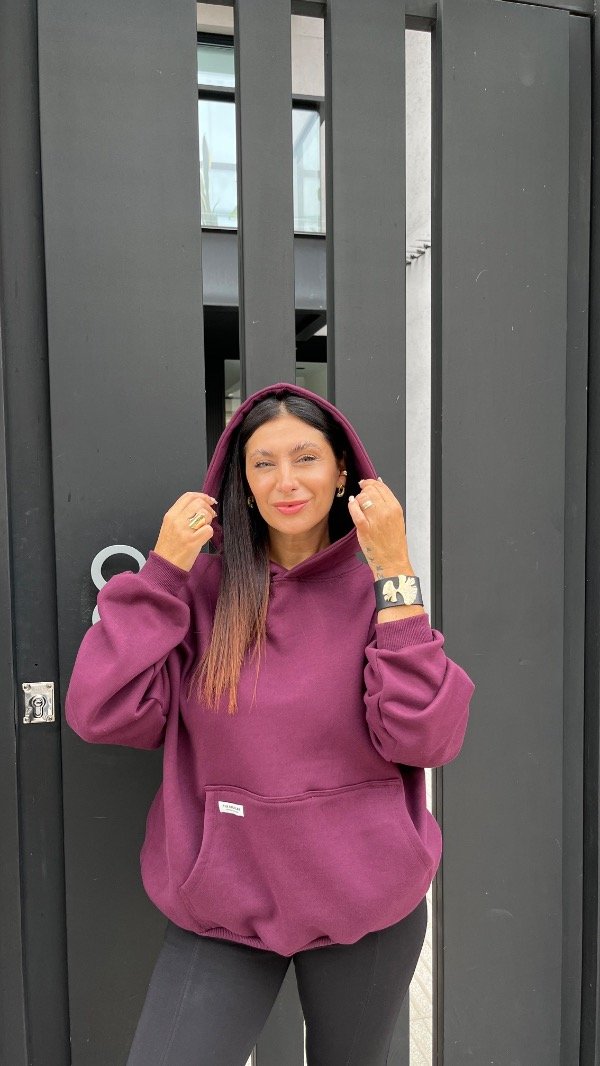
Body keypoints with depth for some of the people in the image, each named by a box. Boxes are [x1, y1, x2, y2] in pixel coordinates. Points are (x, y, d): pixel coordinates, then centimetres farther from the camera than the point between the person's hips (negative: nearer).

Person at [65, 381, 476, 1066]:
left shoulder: (379, 588, -8)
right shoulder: (203, 586, -7)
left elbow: (426, 739, -19)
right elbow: (101, 715, -13)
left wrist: (395, 571, -22)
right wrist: (162, 570, -17)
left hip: (364, 902, 1)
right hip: (221, 906, 0)